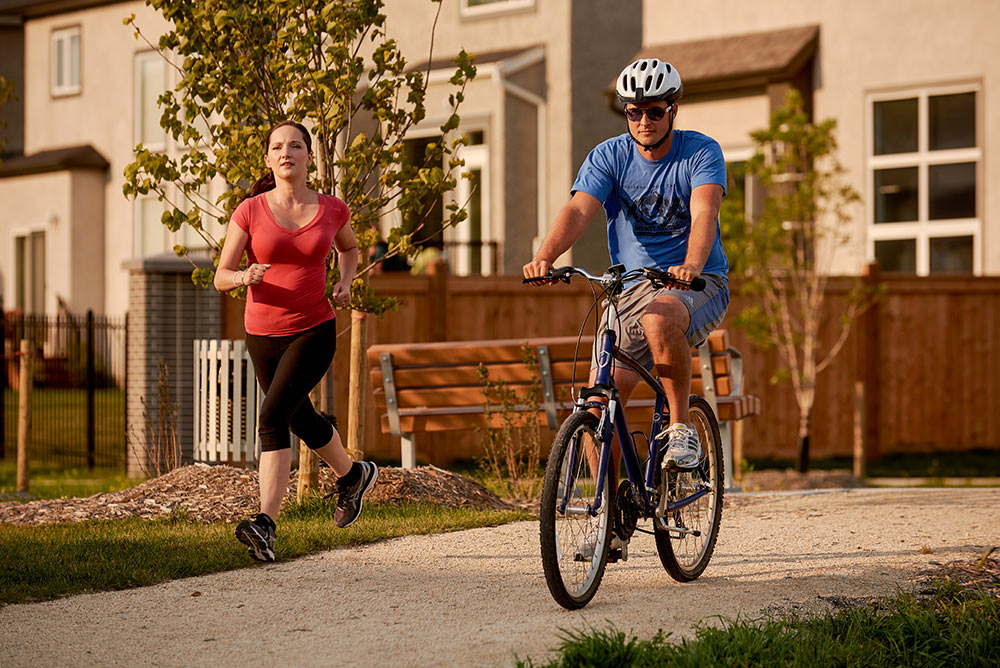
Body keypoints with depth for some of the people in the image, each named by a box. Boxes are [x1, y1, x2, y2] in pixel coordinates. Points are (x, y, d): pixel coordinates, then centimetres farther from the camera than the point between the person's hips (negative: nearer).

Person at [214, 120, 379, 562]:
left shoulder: (331, 210, -2)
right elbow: (221, 278, -6)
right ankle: (353, 474, 49)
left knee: (272, 416, -22)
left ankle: (265, 523, -25)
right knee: (303, 422, 20)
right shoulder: (250, 211, -6)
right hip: (263, 336, 3)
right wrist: (245, 276, -28)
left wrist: (345, 283, 1)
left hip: (314, 331, -3)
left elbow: (348, 247, 21)